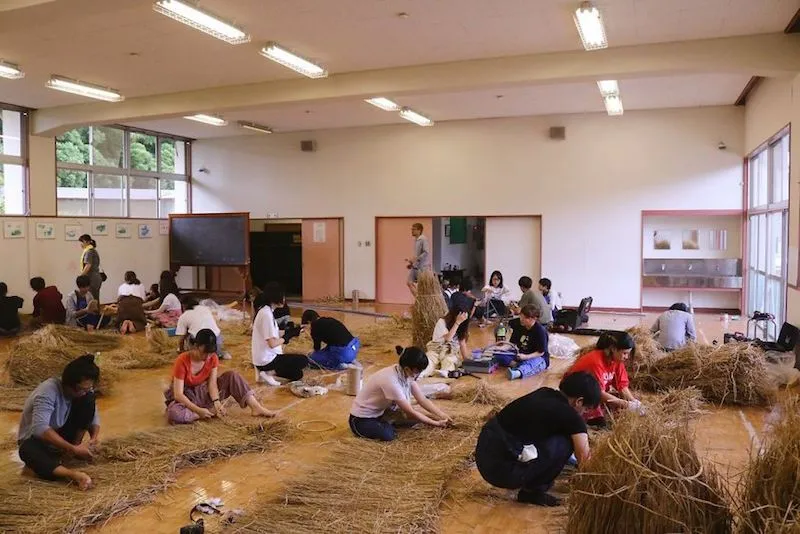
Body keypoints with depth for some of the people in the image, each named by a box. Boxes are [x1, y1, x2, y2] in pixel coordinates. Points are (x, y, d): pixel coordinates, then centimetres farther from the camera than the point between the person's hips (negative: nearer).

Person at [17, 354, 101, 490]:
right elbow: (39, 428, -43)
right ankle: (74, 474, -54)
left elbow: (93, 415, -1)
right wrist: (72, 449, -44)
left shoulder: (84, 390, -12)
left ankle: (77, 445, -9)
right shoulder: (48, 392, -32)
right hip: (35, 438, -5)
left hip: (60, 433, 5)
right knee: (27, 450, -43)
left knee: (89, 399, -17)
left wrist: (95, 436, -24)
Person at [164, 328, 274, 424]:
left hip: (204, 392, 4)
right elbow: (178, 394, -26)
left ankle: (256, 407, -23)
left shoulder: (213, 358, -9)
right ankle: (211, 411, -22)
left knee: (232, 376, -14)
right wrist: (198, 410, -34)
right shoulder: (182, 361, -25)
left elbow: (212, 383, -12)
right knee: (174, 414, -41)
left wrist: (216, 402, -31)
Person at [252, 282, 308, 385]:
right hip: (267, 360, -10)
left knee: (297, 374, 17)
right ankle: (270, 373, -6)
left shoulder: (266, 311, 7)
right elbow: (272, 343, -26)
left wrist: (291, 331, 7)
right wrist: (286, 337, -9)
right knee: (303, 360, -5)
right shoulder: (267, 314, -23)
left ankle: (267, 372, 7)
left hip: (262, 358, 10)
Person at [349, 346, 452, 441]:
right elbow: (410, 412, -28)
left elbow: (423, 400, -6)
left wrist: (443, 415, -15)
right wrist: (436, 423, -22)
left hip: (380, 412, 8)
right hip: (361, 419, -7)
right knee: (388, 435, -32)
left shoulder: (406, 373, -11)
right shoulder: (391, 381, -35)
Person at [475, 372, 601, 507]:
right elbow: (584, 459, 0)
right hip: (503, 469, -8)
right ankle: (532, 491, 5)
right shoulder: (569, 415, -10)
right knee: (566, 442, -3)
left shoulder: (544, 394, 12)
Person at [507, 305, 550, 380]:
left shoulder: (540, 331, -17)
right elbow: (513, 343, 6)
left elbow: (540, 352, -15)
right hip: (521, 355, 7)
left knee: (530, 364, -42)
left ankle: (518, 373, -70)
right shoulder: (519, 325, 2)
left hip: (538, 357, -6)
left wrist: (526, 357, -27)